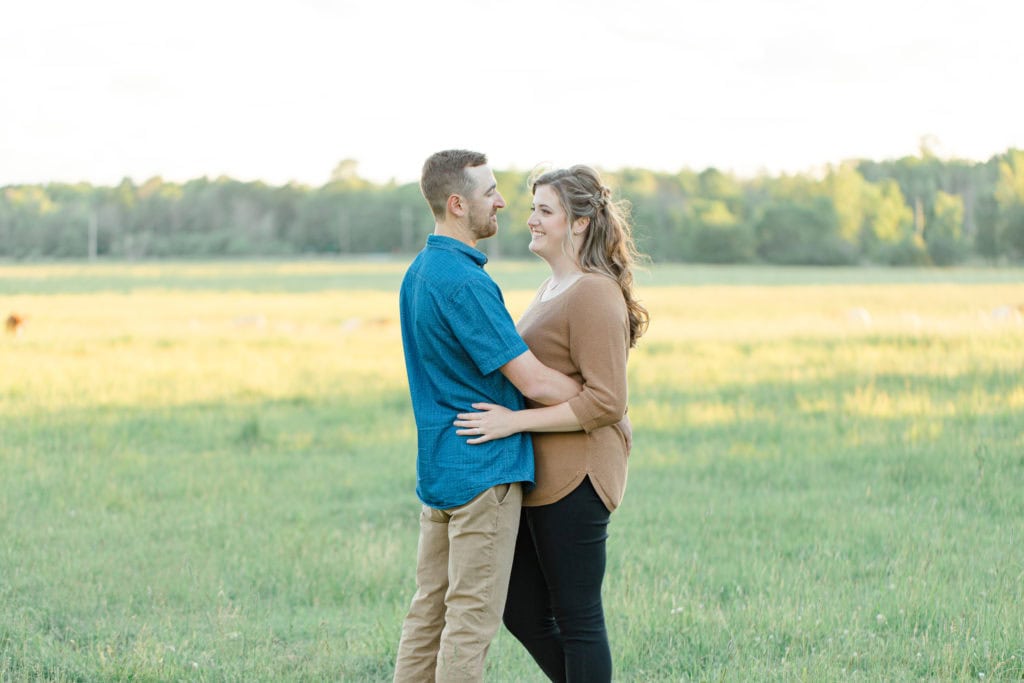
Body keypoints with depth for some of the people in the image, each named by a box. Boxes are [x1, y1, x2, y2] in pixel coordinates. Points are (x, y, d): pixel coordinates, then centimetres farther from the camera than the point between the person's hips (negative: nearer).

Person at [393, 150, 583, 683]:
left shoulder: (418, 272, 12)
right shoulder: (464, 283, -20)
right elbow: (534, 382, -20)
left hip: (437, 469, 9)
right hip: (483, 467, -9)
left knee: (431, 607, 12)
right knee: (472, 616, -4)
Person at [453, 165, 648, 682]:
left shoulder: (594, 295, -16)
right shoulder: (552, 288, 15)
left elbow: (606, 402, -21)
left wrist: (515, 421, -23)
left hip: (574, 482, -10)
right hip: (540, 478, 10)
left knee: (577, 617, -1)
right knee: (522, 610, 14)